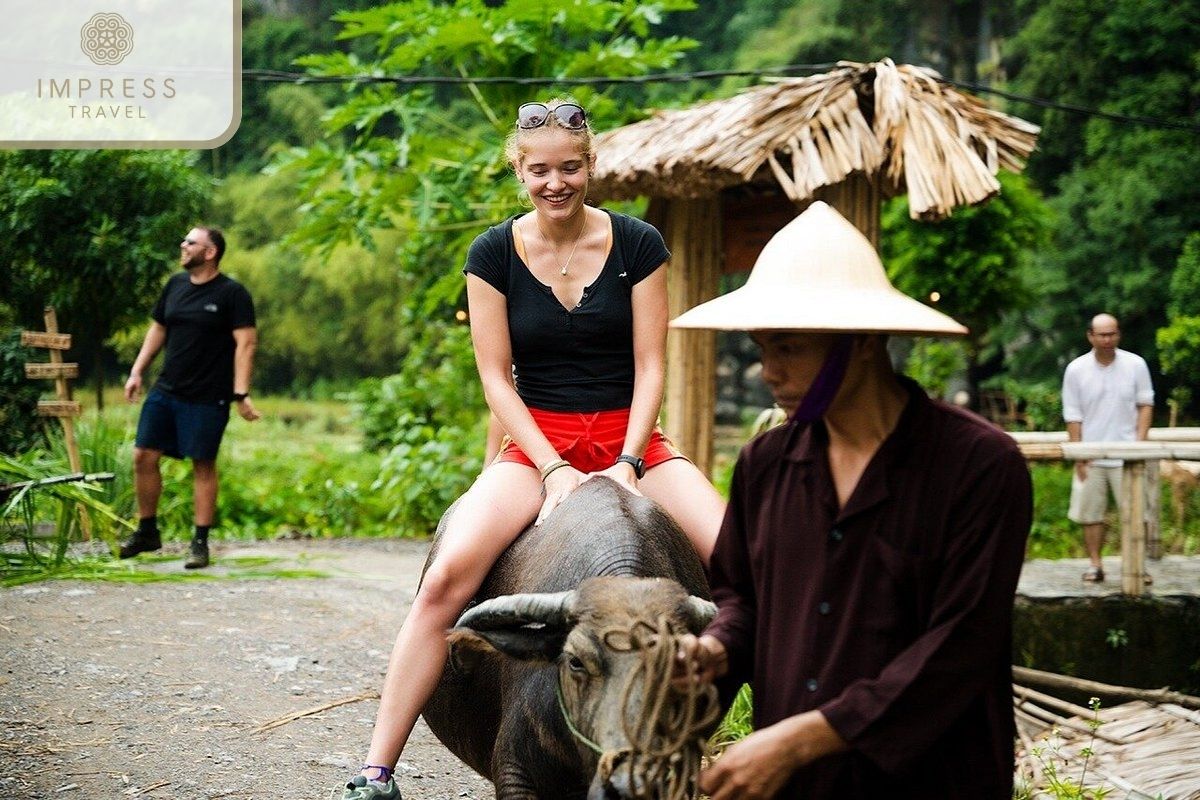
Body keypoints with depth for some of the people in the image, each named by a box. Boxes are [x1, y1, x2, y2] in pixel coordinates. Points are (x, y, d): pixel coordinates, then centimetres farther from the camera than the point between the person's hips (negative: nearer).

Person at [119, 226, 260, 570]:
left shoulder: (232, 293, -8)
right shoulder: (175, 285, 10)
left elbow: (245, 344, -12)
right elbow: (158, 329, 19)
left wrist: (241, 393, -20)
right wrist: (137, 371, 11)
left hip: (207, 397, -6)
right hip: (165, 390, 6)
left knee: (203, 465, -1)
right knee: (143, 456, 3)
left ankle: (200, 542, 9)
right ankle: (147, 531, 19)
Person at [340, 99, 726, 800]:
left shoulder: (638, 245, -1)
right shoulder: (494, 255, 0)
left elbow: (650, 367, -1)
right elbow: (497, 376, -3)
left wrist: (627, 464, -14)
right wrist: (553, 468, -14)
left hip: (631, 439, 1)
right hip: (536, 442, -1)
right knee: (447, 577, -25)